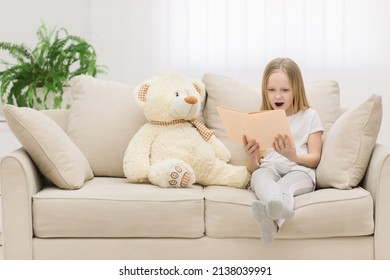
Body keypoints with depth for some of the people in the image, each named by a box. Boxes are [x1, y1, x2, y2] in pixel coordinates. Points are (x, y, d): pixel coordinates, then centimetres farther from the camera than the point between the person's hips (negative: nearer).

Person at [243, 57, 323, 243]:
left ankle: (272, 219, -68)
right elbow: (252, 168, 14)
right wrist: (251, 157, -12)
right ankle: (280, 207, -68)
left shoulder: (309, 116, 12)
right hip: (268, 169, 1)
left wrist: (293, 156, -18)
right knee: (260, 176, -36)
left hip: (300, 170, -1)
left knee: (287, 183, -38)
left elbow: (315, 158, 5)